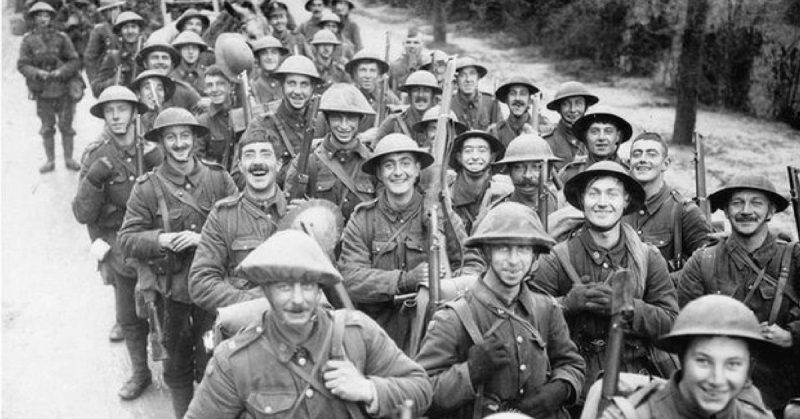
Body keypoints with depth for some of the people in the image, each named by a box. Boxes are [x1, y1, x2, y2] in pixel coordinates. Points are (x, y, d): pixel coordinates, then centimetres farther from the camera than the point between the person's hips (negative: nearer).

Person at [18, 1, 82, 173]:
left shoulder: (61, 38, -1)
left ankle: (69, 159, 16)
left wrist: (61, 71, -18)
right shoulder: (28, 40, 0)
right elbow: (22, 64, -3)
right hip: (42, 92, 1)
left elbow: (75, 61, -2)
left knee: (66, 126, 4)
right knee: (47, 129, 9)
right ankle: (50, 161, 19)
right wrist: (38, 72, -20)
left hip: (64, 89, -1)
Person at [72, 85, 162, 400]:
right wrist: (93, 179, -22)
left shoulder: (153, 149, -3)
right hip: (120, 245, 0)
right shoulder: (95, 156, -5)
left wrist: (157, 162, -18)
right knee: (129, 315, 10)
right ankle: (140, 372, 30)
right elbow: (83, 214, -7)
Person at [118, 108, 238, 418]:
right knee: (177, 359, 15)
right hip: (172, 289, 0)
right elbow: (126, 239, -6)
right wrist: (159, 239, -23)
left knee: (212, 359, 12)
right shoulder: (147, 188, -6)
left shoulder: (218, 178, -3)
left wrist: (202, 238, -19)